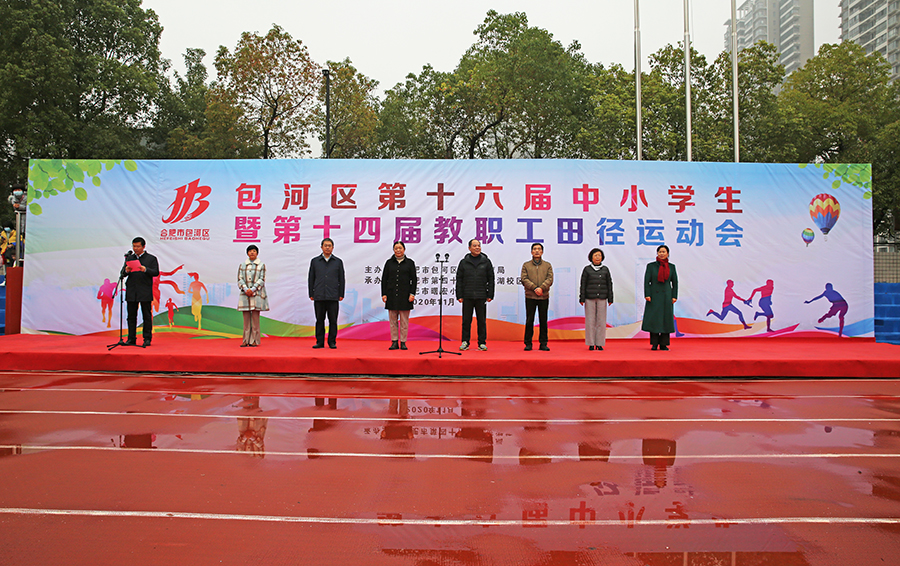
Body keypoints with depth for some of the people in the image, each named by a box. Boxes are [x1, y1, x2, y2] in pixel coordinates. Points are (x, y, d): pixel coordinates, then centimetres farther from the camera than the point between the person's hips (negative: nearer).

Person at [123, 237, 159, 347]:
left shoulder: (151, 258, 5)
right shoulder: (129, 258, 16)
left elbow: (156, 272, -6)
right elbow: (123, 274, 11)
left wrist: (145, 270, -23)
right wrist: (126, 271, -11)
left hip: (145, 292, -3)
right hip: (131, 292, 4)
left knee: (147, 316, 0)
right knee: (131, 316, 6)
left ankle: (147, 339, 6)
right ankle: (131, 339, 12)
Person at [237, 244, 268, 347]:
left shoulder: (261, 265, 5)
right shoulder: (242, 265, 11)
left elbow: (262, 279, -2)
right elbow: (240, 279, 5)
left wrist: (252, 289, -13)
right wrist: (245, 289, -11)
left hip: (256, 294, -2)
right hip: (245, 294, 2)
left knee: (255, 317, -2)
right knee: (246, 318, 2)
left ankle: (255, 340, 3)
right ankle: (246, 340, 7)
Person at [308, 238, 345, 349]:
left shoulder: (338, 262, 9)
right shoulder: (314, 261, 10)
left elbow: (341, 279, 8)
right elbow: (311, 278, 11)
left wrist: (341, 295, 2)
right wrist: (311, 294, 5)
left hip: (333, 297, -1)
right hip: (319, 297, 1)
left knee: (333, 320, 1)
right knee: (319, 320, 5)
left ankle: (332, 342, 9)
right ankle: (319, 342, 12)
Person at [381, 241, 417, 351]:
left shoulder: (410, 263, 5)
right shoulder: (389, 262, 8)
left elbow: (414, 280, 3)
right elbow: (384, 279, 8)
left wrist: (412, 294, -6)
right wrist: (384, 294, 1)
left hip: (404, 295, -1)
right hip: (391, 295, 2)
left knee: (404, 320, 1)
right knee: (393, 320, 3)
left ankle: (403, 342, 8)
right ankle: (394, 342, 9)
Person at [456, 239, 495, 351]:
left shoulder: (486, 262, 7)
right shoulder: (463, 262, 6)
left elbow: (491, 279, 7)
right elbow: (459, 280, 6)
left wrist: (490, 295, 1)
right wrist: (459, 296, -1)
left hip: (481, 297, 0)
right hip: (467, 297, 0)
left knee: (482, 321, 5)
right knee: (466, 320, 4)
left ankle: (482, 343, 13)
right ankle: (465, 342, 14)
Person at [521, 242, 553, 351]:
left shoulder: (547, 265, 12)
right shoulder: (526, 265, 9)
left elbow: (550, 279, 0)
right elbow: (524, 279, -1)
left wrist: (541, 288, -16)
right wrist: (535, 288, -14)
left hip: (544, 296, 1)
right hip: (530, 297, -1)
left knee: (543, 320, 4)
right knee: (529, 320, 1)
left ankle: (543, 343, 11)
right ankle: (528, 343, 9)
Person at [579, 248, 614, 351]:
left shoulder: (605, 269, 9)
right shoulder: (587, 269, 4)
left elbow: (609, 284, 10)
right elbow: (583, 284, 3)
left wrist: (610, 299, 5)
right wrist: (582, 299, -2)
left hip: (602, 298, 2)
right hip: (590, 298, -1)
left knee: (601, 321, 1)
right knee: (590, 320, -2)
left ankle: (600, 344, 7)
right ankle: (591, 344, 5)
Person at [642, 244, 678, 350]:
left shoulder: (671, 266, 7)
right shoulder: (651, 266, 2)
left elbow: (675, 282, 9)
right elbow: (646, 281, 0)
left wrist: (674, 296, 2)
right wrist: (647, 295, -9)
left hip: (666, 296, 2)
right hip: (654, 296, -1)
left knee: (666, 319, 2)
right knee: (653, 319, -2)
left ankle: (663, 344, 9)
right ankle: (654, 344, 6)